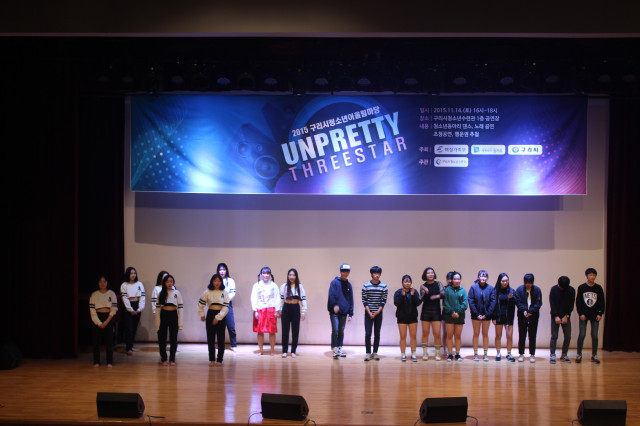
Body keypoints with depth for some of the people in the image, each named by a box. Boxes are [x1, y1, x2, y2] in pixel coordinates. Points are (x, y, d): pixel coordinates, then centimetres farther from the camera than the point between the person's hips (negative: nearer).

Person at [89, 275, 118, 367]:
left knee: (109, 341, -3)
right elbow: (92, 310, 0)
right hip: (97, 319, 0)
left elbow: (114, 309, 0)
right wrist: (99, 323, -9)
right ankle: (96, 362, 7)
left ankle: (109, 362, 2)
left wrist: (106, 321, -9)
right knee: (96, 340, -1)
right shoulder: (94, 295, 4)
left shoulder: (111, 294, 3)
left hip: (108, 318, 0)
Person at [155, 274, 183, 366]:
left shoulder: (177, 293, 5)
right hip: (163, 316, 0)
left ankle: (172, 359, 13)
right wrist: (157, 323, -3)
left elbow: (180, 308, 3)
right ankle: (163, 359, 12)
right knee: (162, 339, 1)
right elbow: (157, 308, 4)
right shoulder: (161, 294, 6)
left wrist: (180, 323, -3)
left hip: (173, 316, 0)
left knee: (173, 339, 3)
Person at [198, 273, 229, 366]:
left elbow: (226, 307, -7)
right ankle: (212, 360, 10)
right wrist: (202, 315, 8)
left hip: (221, 316, -1)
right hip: (210, 315, 1)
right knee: (210, 338, 3)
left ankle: (219, 360, 7)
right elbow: (200, 304, 11)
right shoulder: (207, 292, 3)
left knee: (221, 339, 1)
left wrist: (218, 318, -13)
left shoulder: (224, 292, -2)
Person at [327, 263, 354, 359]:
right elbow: (331, 295, -11)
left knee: (341, 331, 9)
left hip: (344, 312, 5)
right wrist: (334, 305, -25)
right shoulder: (335, 282, -2)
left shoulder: (349, 285, 13)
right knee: (335, 330, -12)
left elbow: (351, 300, 14)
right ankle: (335, 349, -8)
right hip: (334, 312, -5)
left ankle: (339, 348, 15)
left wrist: (350, 314, 9)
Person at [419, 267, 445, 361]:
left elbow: (443, 294, -6)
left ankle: (437, 353, 4)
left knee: (437, 334, -4)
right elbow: (422, 299, -6)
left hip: (436, 311, 0)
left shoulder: (438, 284, 5)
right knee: (425, 333, 3)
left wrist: (437, 296, -26)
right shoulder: (423, 286, 4)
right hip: (426, 311, 0)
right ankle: (425, 353, 10)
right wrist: (426, 292, -24)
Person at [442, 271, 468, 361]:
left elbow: (465, 303, -2)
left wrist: (458, 312, -13)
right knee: (450, 335, 0)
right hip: (449, 316, -1)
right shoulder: (447, 290, 1)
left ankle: (457, 354, 12)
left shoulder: (463, 290, 4)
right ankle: (450, 354, 4)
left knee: (458, 336, 6)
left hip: (460, 316, 1)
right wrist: (452, 312, -13)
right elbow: (445, 302, -4)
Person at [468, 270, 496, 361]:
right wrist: (476, 314, -11)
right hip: (476, 315, -1)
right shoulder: (473, 287, -2)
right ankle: (475, 354, 9)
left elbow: (493, 302, -2)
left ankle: (485, 354, 12)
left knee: (485, 334, 7)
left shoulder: (491, 288, 0)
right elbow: (471, 301, -5)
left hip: (486, 315, 1)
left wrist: (487, 314, -10)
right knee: (476, 334, 5)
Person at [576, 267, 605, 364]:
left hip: (595, 316, 1)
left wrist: (600, 313, -4)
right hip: (584, 315, -1)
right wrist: (581, 313, -7)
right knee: (582, 335, -2)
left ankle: (594, 355, 10)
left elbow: (602, 302, 6)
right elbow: (578, 302, 1)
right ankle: (579, 354, 7)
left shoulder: (598, 288, 4)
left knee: (594, 336, 3)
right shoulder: (581, 288, 1)